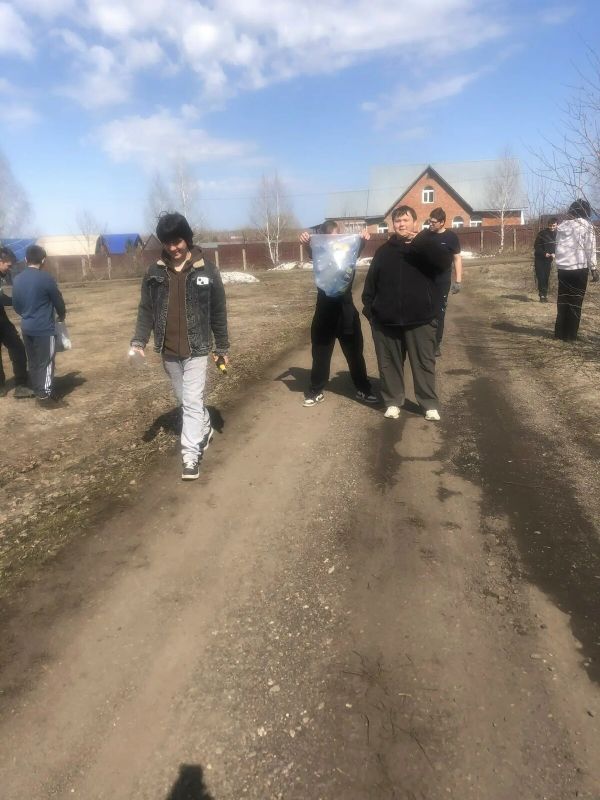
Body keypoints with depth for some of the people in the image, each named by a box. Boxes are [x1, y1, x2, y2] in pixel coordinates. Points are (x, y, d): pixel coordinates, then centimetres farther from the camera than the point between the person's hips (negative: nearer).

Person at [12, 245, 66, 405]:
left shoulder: (17, 279, 6)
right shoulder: (45, 278, -14)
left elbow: (16, 305, 13)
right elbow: (58, 301, -5)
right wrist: (62, 315, 15)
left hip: (26, 327, 7)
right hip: (44, 328, -7)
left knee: (33, 361, 14)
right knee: (46, 362, 0)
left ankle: (38, 392, 23)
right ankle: (45, 395, 2)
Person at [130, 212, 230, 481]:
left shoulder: (206, 270, -5)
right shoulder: (154, 272, 2)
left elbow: (218, 311, 0)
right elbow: (146, 309, 6)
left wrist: (222, 347, 2)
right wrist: (138, 341, -7)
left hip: (196, 350, -4)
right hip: (168, 351, 4)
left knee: (193, 402, -7)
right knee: (184, 400, 16)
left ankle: (191, 456, -2)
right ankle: (205, 430, 40)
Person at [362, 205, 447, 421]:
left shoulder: (426, 246, 4)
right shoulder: (384, 251, 12)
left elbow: (442, 262, -17)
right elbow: (371, 282, 10)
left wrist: (421, 240, -24)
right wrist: (369, 308, 2)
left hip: (420, 318, -2)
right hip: (387, 319, 3)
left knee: (424, 363, 4)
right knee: (389, 363, 9)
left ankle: (430, 405, 15)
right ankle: (392, 402, 23)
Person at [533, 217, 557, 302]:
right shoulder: (542, 233, -10)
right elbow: (536, 246, -7)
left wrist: (554, 254, -15)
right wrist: (544, 253, -20)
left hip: (549, 259, 3)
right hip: (539, 258, -3)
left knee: (546, 278, 4)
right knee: (540, 277, -8)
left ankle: (544, 295, 11)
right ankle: (542, 295, -3)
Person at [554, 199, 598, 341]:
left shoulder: (562, 226, 10)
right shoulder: (586, 226, -4)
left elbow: (558, 248, 10)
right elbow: (590, 250, -6)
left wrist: (559, 265, 14)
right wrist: (594, 269, -1)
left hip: (562, 268, 4)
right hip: (579, 268, -4)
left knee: (562, 301, 12)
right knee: (575, 303, 2)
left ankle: (560, 333, 13)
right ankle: (570, 335, 3)